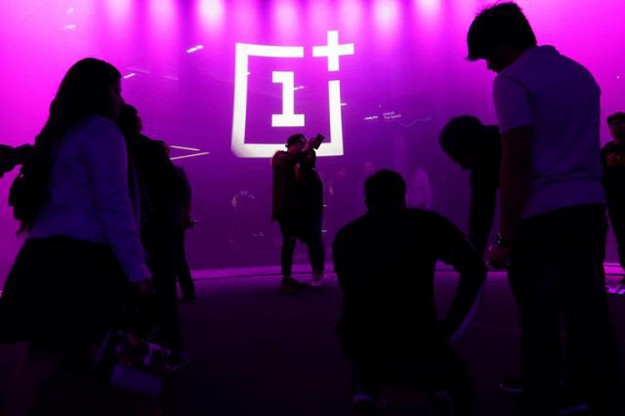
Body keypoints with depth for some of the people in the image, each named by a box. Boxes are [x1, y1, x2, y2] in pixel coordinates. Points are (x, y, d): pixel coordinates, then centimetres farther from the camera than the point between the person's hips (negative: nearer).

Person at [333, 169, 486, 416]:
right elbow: (475, 269, -3)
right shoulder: (428, 223, 5)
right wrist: (449, 327, 4)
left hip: (357, 347, 2)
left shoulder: (345, 235, 12)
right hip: (416, 345, -1)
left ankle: (364, 386, 13)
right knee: (457, 376, 31)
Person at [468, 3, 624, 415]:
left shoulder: (512, 81, -5)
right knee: (590, 316, 11)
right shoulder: (581, 73, 19)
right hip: (589, 207, 7)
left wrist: (507, 236, -11)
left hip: (541, 215, -7)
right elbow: (583, 148, 19)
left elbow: (515, 163, -13)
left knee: (541, 323, 1)